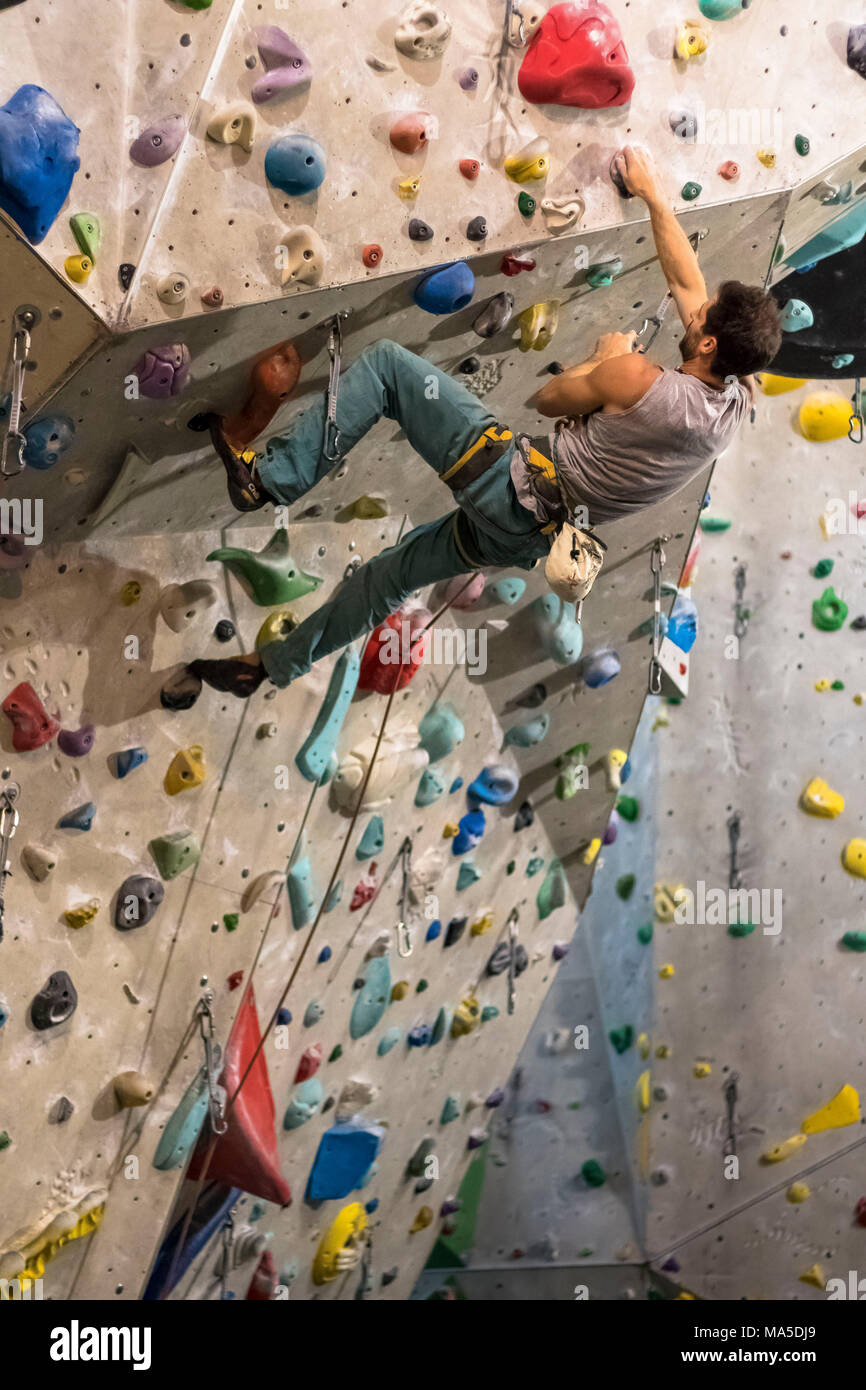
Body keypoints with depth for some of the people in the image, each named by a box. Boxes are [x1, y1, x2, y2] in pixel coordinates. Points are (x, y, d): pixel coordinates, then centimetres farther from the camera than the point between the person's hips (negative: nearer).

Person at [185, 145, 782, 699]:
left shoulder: (638, 379, -23)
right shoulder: (736, 399, 0)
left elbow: (548, 398, -4)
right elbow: (685, 277, 11)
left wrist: (605, 358, 12)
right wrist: (654, 195, 19)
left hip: (515, 483, -9)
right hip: (528, 534, 9)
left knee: (386, 361, -4)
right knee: (393, 574, 24)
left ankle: (268, 476, -6)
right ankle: (273, 665, 36)